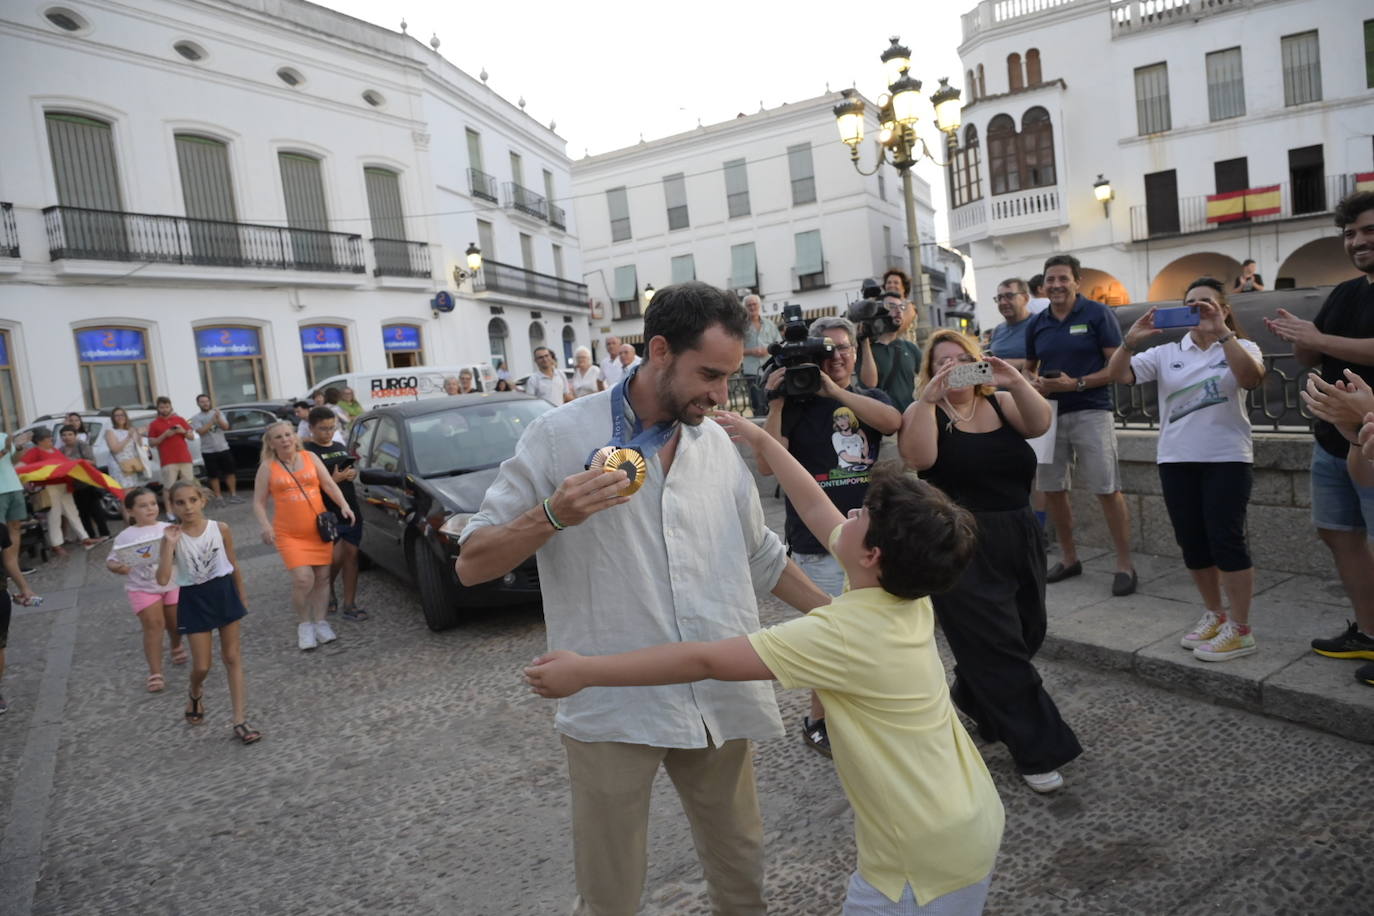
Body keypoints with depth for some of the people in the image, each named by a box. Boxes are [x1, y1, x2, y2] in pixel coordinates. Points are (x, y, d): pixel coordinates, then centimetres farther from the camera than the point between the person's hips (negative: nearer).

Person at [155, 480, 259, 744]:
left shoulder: (220, 529, -8)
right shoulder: (173, 537, -12)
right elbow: (163, 580, -21)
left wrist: (242, 596, 11)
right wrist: (168, 544, -26)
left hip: (224, 593, 1)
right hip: (194, 600, -1)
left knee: (233, 658, 5)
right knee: (201, 666, 4)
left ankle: (239, 720, 11)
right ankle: (195, 694, 41)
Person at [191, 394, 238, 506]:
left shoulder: (217, 413, 8)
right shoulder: (196, 418, 1)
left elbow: (226, 426, -2)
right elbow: (201, 431, -14)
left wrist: (218, 418, -19)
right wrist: (213, 419, -19)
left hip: (223, 448, 2)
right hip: (208, 451, -2)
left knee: (230, 472, 1)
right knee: (214, 475, 2)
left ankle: (233, 495, 9)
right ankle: (219, 497, 9)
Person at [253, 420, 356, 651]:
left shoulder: (310, 457, 6)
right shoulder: (267, 467, 2)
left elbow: (329, 484, 3)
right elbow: (258, 502, 3)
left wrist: (344, 505, -12)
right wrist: (265, 526, -14)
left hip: (319, 530, 2)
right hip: (289, 534, -2)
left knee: (322, 578, 5)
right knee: (303, 579, -14)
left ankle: (320, 622, 20)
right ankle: (304, 624, 7)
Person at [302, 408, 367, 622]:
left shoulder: (340, 447, 16)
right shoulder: (307, 451, -5)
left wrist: (353, 473, 5)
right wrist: (334, 479, -20)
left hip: (352, 510, 6)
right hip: (328, 514, -6)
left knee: (351, 555, 3)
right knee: (335, 558, -10)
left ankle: (349, 605, 9)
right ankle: (328, 594, 20)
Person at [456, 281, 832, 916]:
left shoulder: (719, 443, 7)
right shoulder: (561, 436, -8)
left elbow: (760, 556, 19)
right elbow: (472, 565, -6)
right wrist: (552, 516, -23)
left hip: (722, 700, 5)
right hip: (615, 710, -4)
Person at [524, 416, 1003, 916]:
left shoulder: (844, 635, -27)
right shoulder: (905, 590, -4)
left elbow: (704, 660, -25)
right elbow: (815, 508, 8)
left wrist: (583, 671, -18)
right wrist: (762, 441, 16)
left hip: (930, 857, -9)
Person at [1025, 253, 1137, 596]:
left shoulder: (1098, 314, -4)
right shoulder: (1036, 324, 10)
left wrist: (1076, 384, -18)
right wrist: (1035, 382, -3)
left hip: (1091, 411, -5)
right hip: (1049, 412, 5)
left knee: (1108, 490, -5)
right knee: (1051, 489, 9)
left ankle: (1125, 565, 6)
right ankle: (1069, 558, 26)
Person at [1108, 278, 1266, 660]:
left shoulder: (1241, 348, 1)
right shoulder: (1166, 353, 7)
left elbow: (1251, 378, -21)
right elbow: (1118, 375, -4)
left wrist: (1222, 333, -28)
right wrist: (1131, 341, -21)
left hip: (1227, 459, -3)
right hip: (1176, 460, 4)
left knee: (1225, 540, -6)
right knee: (1192, 543, 10)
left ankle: (1240, 630, 5)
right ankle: (1215, 615, 28)